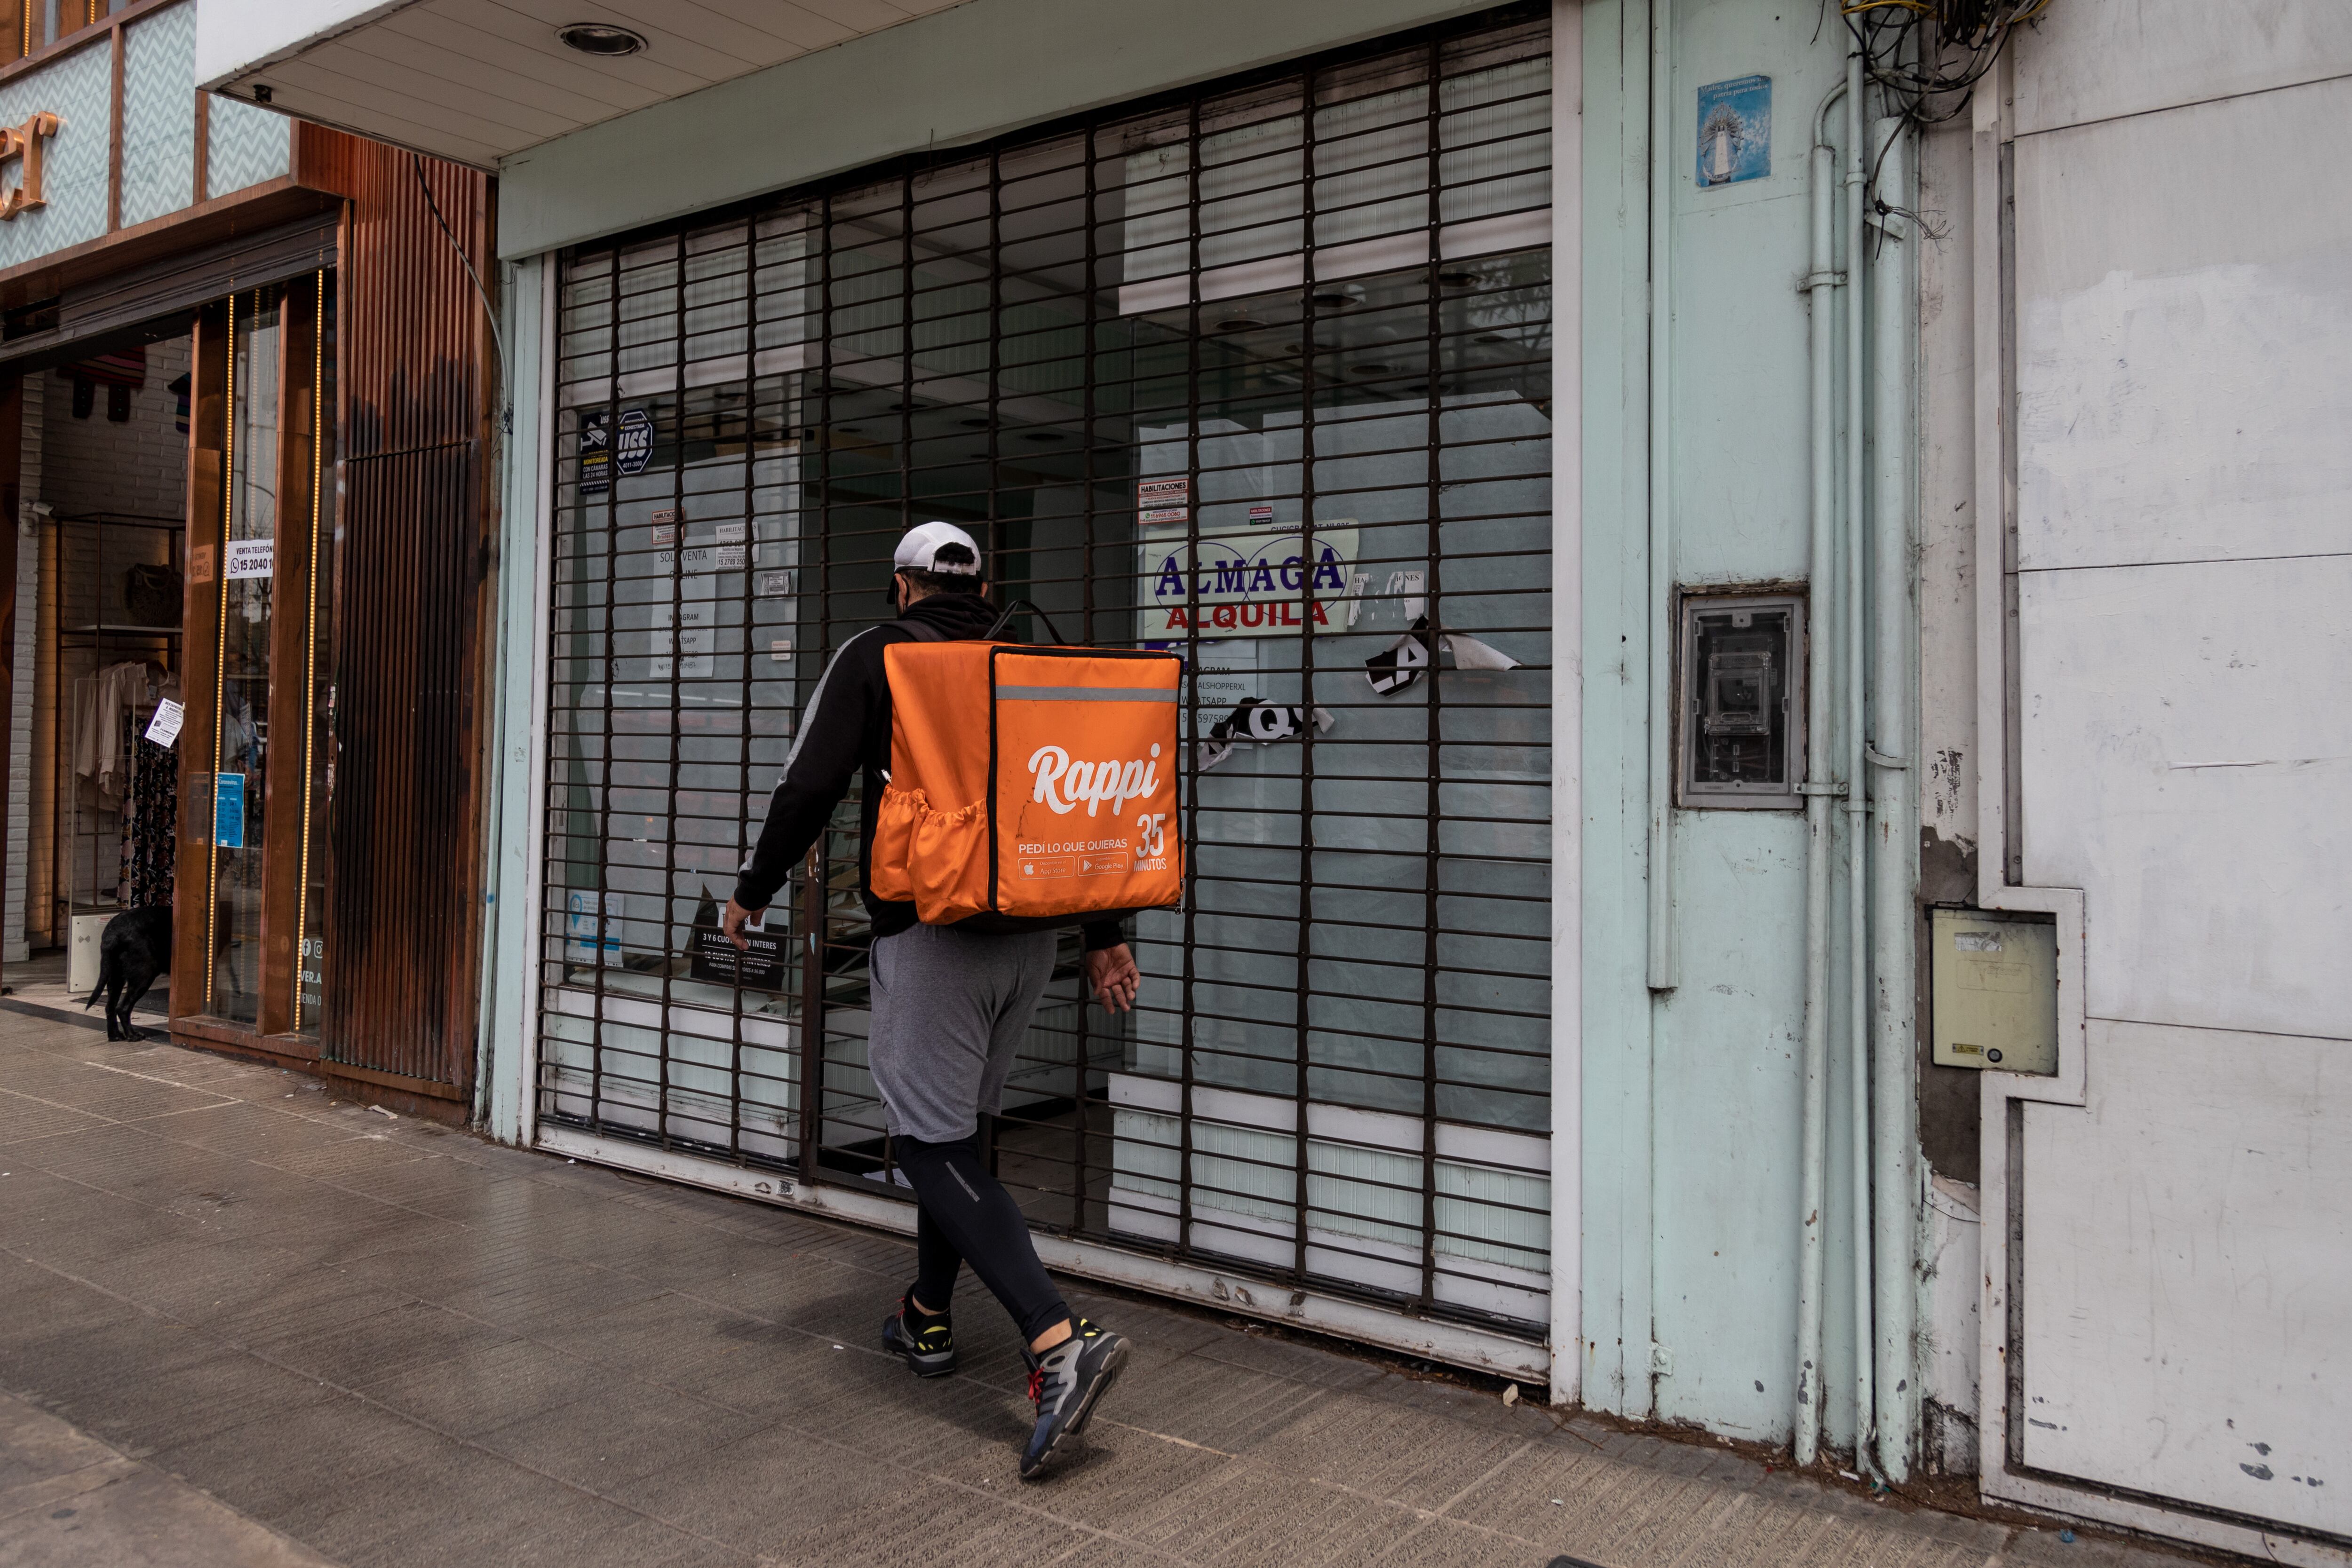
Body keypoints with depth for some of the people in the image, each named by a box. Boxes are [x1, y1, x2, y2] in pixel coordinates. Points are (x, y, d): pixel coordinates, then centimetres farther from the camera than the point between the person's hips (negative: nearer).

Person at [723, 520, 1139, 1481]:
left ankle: (1062, 1343, -17)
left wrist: (753, 889, 8)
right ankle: (928, 1321, 33)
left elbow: (811, 782, -7)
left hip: (931, 933, -6)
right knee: (953, 1124, 21)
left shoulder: (876, 656, 0)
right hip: (1030, 934, 7)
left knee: (933, 1141, -4)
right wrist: (1105, 935, 16)